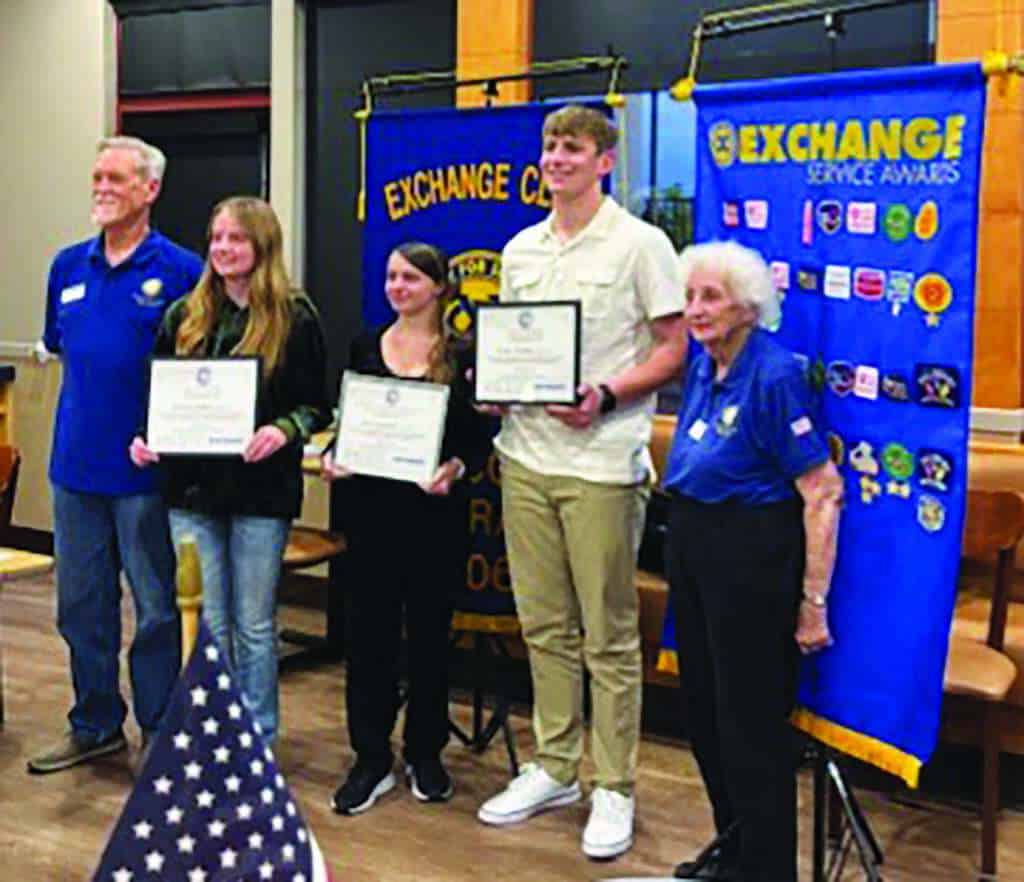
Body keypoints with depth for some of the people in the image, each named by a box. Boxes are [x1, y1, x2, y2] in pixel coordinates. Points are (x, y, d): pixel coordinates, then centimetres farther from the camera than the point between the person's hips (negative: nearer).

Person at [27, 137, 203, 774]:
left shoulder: (180, 271, -7)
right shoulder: (68, 266, 9)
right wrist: (94, 388, 13)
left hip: (144, 466, -5)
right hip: (75, 461, 5)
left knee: (157, 607, 5)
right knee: (81, 603, 14)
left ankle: (161, 734, 19)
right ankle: (95, 725, 29)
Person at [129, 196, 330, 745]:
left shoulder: (295, 319, -2)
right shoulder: (185, 317, 9)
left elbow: (317, 406, -2)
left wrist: (284, 431, -22)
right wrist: (145, 437, -5)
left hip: (261, 492, -3)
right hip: (192, 487, 3)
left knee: (254, 627, 6)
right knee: (205, 626, 9)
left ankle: (258, 740, 20)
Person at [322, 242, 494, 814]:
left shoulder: (463, 356, -1)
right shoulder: (365, 348, 8)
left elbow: (481, 440, -2)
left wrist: (457, 467, -20)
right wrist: (331, 456, -6)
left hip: (436, 510, -2)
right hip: (372, 507, 2)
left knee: (430, 630, 8)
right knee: (369, 631, 3)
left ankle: (426, 754, 23)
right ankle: (372, 758, 14)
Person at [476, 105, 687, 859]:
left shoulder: (640, 244, -4)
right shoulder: (520, 250, 14)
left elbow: (674, 350, -5)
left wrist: (606, 395, -19)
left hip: (601, 462, -6)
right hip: (526, 452, 6)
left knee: (609, 635, 1)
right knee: (544, 625, 12)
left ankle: (614, 789, 12)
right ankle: (554, 768, 25)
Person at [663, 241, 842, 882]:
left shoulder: (775, 376, -18)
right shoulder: (703, 370, 6)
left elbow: (825, 492, -20)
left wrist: (814, 602, -20)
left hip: (753, 556, -8)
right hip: (692, 548, 8)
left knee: (751, 719, 3)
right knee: (705, 705, 18)